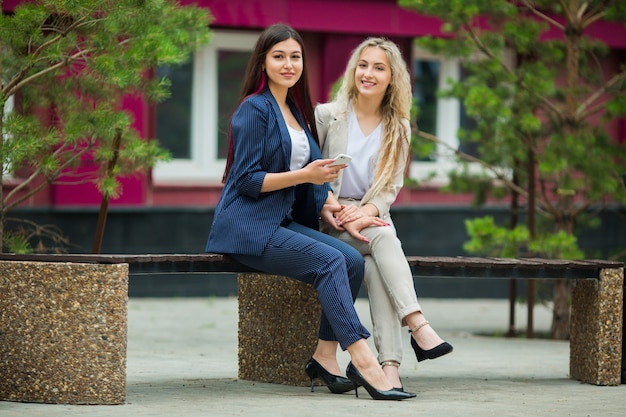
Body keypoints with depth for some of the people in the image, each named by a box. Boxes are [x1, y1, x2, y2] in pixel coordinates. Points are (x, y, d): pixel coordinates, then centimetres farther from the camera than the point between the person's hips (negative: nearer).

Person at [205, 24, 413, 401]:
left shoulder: (296, 111, 18)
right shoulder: (254, 109, -7)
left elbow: (310, 169, 22)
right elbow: (246, 179, -13)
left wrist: (325, 201, 1)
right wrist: (304, 175, -20)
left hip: (285, 223, 8)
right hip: (248, 226, -8)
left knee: (353, 260, -15)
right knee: (330, 261, -27)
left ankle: (325, 357, -13)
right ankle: (361, 359, -31)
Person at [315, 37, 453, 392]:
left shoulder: (399, 129, 11)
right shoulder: (327, 116, 3)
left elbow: (391, 188, 6)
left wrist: (366, 212, -15)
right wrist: (339, 214, -17)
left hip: (372, 217, 2)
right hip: (329, 221, -2)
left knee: (375, 264, -33)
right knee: (383, 237, -35)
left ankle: (389, 364, -45)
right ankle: (418, 326, -50)